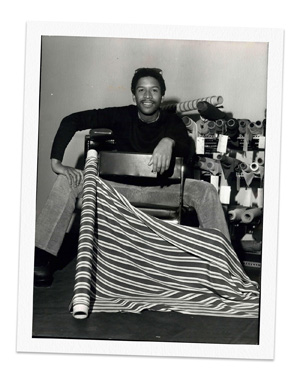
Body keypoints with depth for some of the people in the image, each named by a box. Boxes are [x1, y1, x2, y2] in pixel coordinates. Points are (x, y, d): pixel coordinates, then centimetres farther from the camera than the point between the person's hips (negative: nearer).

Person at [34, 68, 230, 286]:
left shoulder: (172, 122, 1)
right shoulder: (122, 116, -2)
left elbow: (186, 149, -21)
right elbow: (72, 121, -9)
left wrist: (169, 141, -45)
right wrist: (57, 161, -22)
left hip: (162, 191, 0)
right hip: (120, 187, 0)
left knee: (205, 190, -26)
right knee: (68, 180, -22)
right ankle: (41, 259, -24)